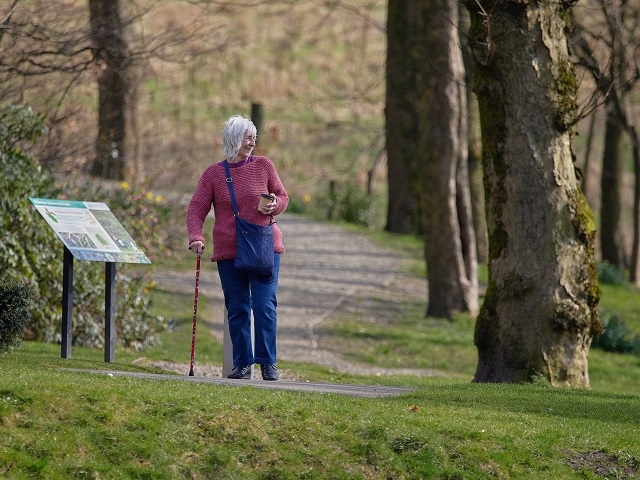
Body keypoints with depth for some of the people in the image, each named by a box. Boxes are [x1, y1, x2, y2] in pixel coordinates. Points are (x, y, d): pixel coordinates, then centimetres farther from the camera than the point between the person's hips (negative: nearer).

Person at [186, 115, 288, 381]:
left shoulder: (263, 166, 5)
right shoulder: (213, 174, 2)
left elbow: (282, 196, 15)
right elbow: (196, 209, 0)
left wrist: (274, 206, -8)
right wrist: (196, 237, -17)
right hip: (229, 251, 0)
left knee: (264, 304, -7)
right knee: (236, 309, 3)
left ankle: (268, 362, 0)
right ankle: (242, 363, 10)